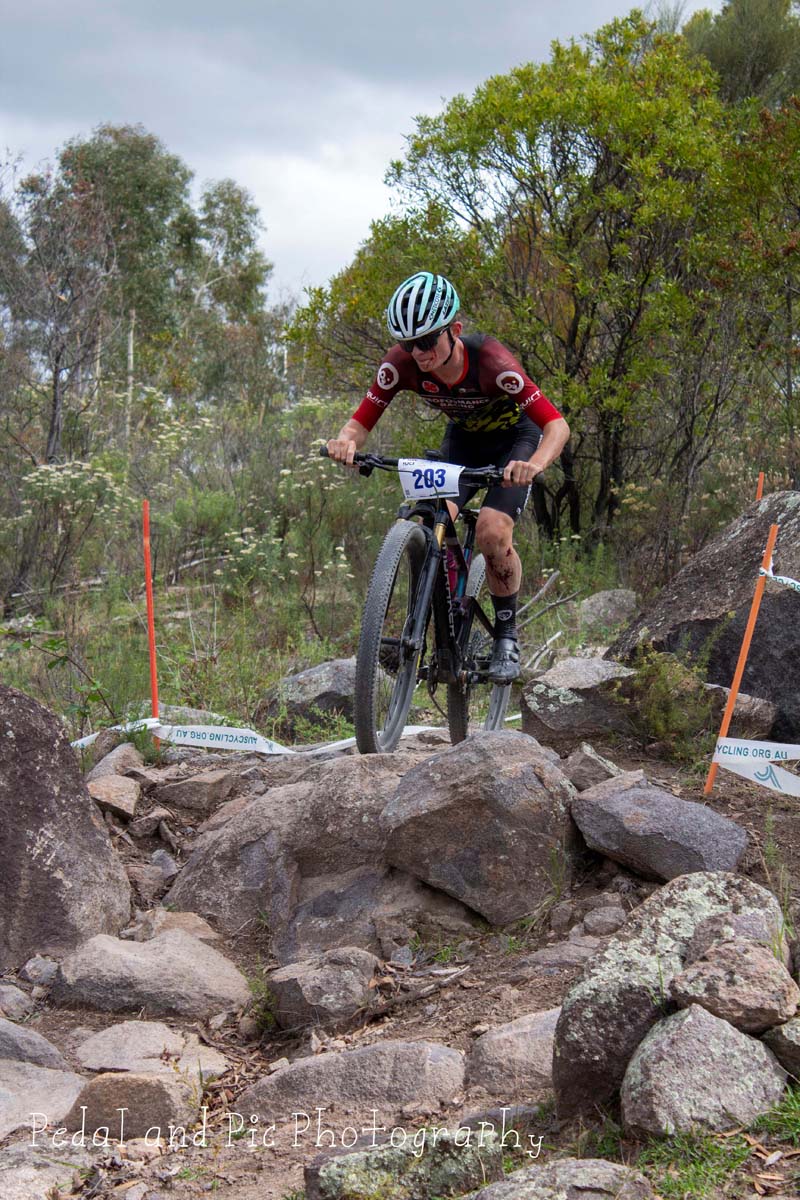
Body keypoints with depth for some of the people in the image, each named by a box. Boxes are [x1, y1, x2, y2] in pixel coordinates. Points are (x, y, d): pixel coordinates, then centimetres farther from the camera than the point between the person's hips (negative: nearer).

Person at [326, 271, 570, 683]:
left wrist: (535, 465, -61)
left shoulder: (490, 361, -37)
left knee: (492, 531, -25)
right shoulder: (401, 364, -26)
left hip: (515, 438, -3)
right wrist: (346, 441, -44)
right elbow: (361, 421, -19)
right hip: (462, 440, 4)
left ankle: (507, 635, -2)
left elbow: (557, 424, -40)